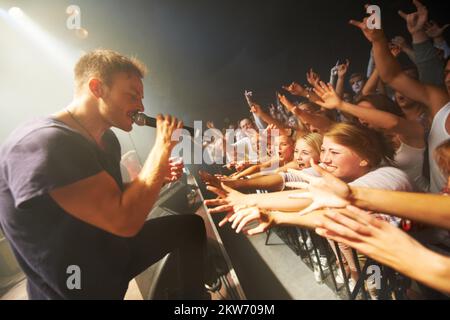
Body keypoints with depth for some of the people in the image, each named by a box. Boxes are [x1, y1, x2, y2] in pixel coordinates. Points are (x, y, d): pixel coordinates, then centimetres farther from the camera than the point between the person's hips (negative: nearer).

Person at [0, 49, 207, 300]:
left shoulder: (106, 138, 1)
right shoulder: (42, 143, -29)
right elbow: (124, 219, -33)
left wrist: (160, 177, -4)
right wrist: (163, 146, -24)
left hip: (114, 248, 9)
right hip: (78, 286, -8)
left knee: (192, 225, 12)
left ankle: (195, 296, 31)